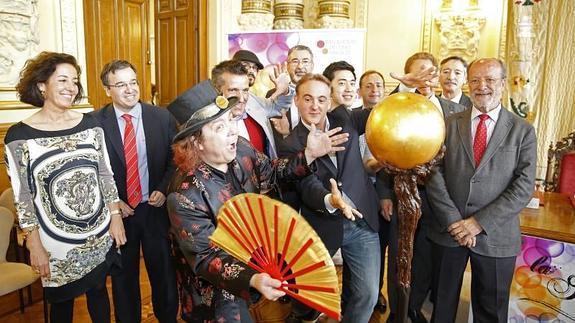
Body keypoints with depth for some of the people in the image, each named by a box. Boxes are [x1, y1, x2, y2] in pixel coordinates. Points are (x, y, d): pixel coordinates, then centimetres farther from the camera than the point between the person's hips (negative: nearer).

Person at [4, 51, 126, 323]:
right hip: (56, 244, -2)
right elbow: (22, 196, -7)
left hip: (100, 235, 3)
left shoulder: (90, 123, -1)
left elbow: (105, 174, 4)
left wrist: (115, 217, 2)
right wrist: (35, 246, -7)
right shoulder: (19, 135, -10)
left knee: (98, 291, 18)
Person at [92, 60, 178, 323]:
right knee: (123, 276, 18)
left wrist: (163, 190, -11)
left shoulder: (162, 118, -3)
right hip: (118, 211, -1)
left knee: (163, 272, 16)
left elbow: (175, 160, 2)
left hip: (156, 209, 1)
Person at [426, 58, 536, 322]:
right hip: (447, 230, 1)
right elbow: (434, 174, -4)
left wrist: (480, 222, -15)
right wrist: (453, 221, -12)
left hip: (495, 235, 0)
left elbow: (524, 186, -8)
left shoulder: (523, 130, 0)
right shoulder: (449, 124, 2)